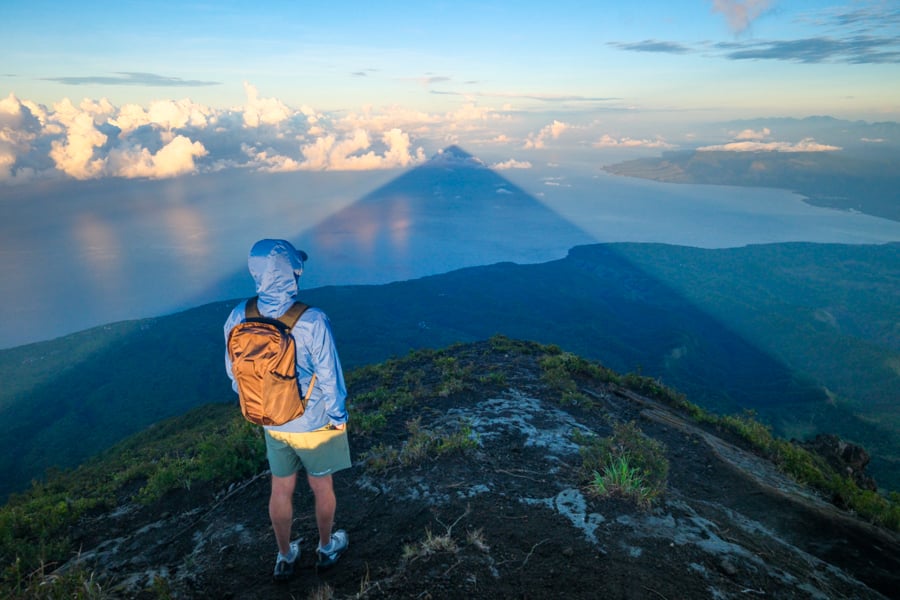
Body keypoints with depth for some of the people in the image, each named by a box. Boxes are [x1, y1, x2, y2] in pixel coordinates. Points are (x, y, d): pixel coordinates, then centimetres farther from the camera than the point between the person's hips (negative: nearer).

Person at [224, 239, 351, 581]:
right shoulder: (312, 321, -30)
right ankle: (326, 548, 43)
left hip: (273, 423, 4)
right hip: (314, 423, -4)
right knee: (322, 487, 20)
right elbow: (330, 378, -21)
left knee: (281, 490, 23)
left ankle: (284, 557, 43)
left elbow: (235, 373, -2)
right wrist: (338, 417, -3)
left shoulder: (238, 318, -15)